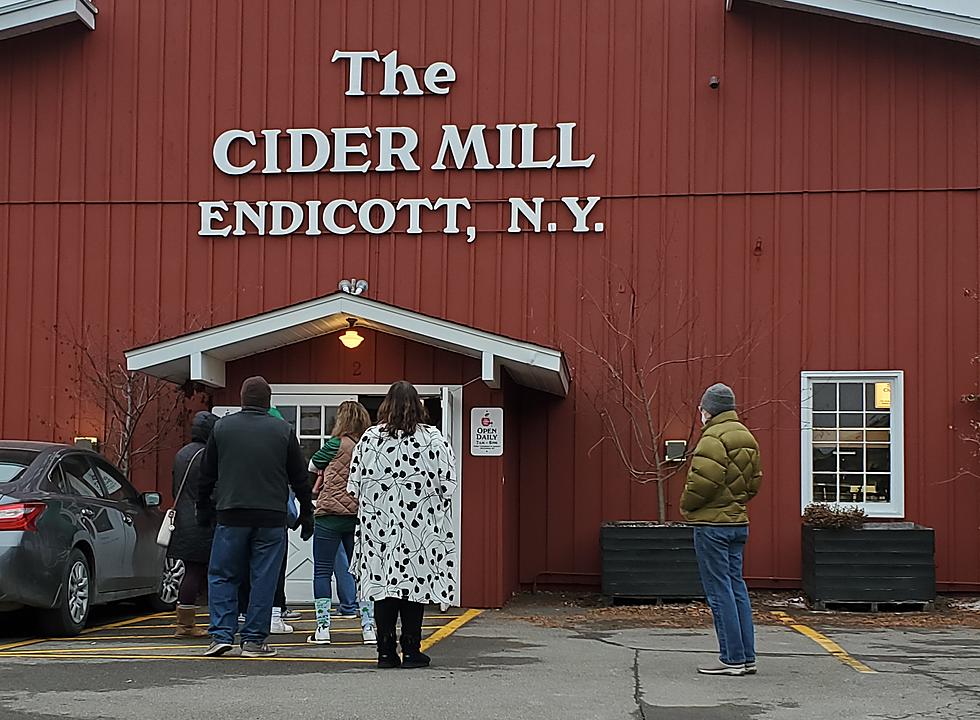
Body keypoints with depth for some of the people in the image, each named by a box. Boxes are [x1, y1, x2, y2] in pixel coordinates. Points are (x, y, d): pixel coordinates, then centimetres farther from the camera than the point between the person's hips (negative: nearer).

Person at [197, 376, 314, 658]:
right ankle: (254, 640, 5)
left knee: (222, 575, 9)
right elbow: (300, 478, 7)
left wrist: (204, 510, 22)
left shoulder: (222, 427, 5)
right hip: (271, 518, -1)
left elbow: (207, 475, 11)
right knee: (263, 579, 4)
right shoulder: (284, 431, 3)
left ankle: (222, 635, 1)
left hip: (231, 516, 1)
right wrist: (307, 514, 15)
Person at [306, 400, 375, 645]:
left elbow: (313, 466, 6)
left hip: (331, 513, -5)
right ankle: (368, 627, 8)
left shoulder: (338, 444, -9)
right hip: (359, 516, 5)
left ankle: (323, 628, 0)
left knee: (322, 572, 3)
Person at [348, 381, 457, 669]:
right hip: (420, 529, -1)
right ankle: (411, 651, 5)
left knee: (383, 589, 6)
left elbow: (355, 485, 1)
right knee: (414, 585, 4)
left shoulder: (369, 439, 0)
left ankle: (386, 652, 7)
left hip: (379, 528, 1)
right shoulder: (433, 439, -5)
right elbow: (448, 484, -5)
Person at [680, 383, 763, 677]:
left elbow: (703, 480, -23)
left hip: (712, 523, -9)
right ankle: (747, 657, 13)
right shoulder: (747, 437, 16)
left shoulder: (714, 437, -15)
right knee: (737, 587, 12)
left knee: (719, 591, -4)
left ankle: (733, 659, -3)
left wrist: (687, 505, -7)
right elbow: (754, 480, 18)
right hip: (739, 521, 9)